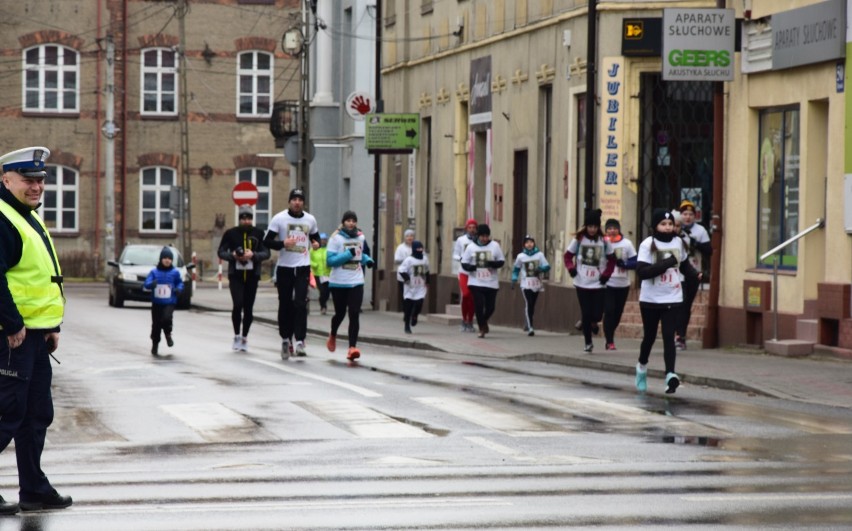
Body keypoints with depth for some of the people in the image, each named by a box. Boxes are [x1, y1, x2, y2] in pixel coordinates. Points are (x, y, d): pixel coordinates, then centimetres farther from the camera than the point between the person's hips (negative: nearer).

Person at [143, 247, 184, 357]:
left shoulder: (175, 272, 1)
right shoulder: (154, 272, 0)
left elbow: (180, 283, 12)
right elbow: (146, 284, -6)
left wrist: (179, 289, -10)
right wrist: (151, 284, -29)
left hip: (169, 302, -1)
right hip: (156, 302, 1)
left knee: (167, 318, -25)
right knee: (156, 324, 5)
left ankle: (168, 334, 8)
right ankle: (154, 346, 22)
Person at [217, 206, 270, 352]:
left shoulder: (259, 233, 2)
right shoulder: (230, 233, 1)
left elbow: (266, 253, 0)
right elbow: (221, 252, 4)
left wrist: (253, 255, -18)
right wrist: (233, 255, -16)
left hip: (252, 275, 1)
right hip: (235, 274, -1)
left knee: (248, 308, 4)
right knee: (238, 304, -15)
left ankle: (244, 338, 19)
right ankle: (236, 335, 4)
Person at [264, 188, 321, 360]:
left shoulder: (310, 220, 7)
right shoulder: (279, 218, -3)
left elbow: (315, 236, 25)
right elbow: (267, 242, -5)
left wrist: (316, 243, 1)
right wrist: (283, 243, -22)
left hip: (303, 268, 1)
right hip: (284, 267, -1)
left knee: (300, 304, -12)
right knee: (285, 306, 6)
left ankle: (300, 342, -14)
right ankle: (285, 339, 22)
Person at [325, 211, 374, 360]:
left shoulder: (360, 237, 8)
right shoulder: (336, 238, -7)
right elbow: (330, 260, -12)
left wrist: (367, 259, 4)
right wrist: (348, 254, -22)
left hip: (356, 283, 3)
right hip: (338, 283, -2)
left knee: (354, 314, -10)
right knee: (340, 313, 10)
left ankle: (352, 347, -14)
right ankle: (332, 336, 42)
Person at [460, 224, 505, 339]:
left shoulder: (495, 246, 3)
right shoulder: (471, 247, 3)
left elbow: (501, 261, 5)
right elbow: (464, 263, 5)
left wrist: (493, 264, -17)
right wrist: (470, 267, -18)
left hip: (491, 283, 1)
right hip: (476, 282, -1)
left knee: (490, 307, 2)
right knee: (479, 305, -8)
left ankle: (484, 322, 33)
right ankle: (481, 328, 9)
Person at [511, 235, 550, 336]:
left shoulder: (539, 255, 1)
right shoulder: (520, 256, 0)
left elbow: (547, 266, -1)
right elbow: (516, 269, 11)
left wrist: (540, 269, -21)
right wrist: (514, 280, 1)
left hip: (536, 285, 2)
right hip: (526, 285, -2)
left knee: (532, 306, 10)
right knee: (528, 304, -16)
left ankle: (527, 325, 29)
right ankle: (530, 328, -21)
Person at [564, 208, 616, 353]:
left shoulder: (604, 241, 0)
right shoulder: (578, 239, -1)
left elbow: (611, 260, 7)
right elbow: (568, 255, 5)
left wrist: (606, 274, -6)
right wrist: (571, 268, -14)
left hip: (598, 284, 0)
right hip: (582, 283, 0)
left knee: (597, 314, -6)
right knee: (586, 313, 1)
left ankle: (591, 322, 31)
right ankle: (588, 343, 16)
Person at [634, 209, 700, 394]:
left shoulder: (678, 242, 3)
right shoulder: (648, 244, -12)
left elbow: (684, 265, 17)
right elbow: (641, 272, -21)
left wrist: (696, 274, -4)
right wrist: (666, 263, -27)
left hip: (672, 299, 2)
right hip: (650, 299, -2)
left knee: (669, 337, -8)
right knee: (650, 336, 13)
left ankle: (670, 374, -18)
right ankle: (642, 367, 38)